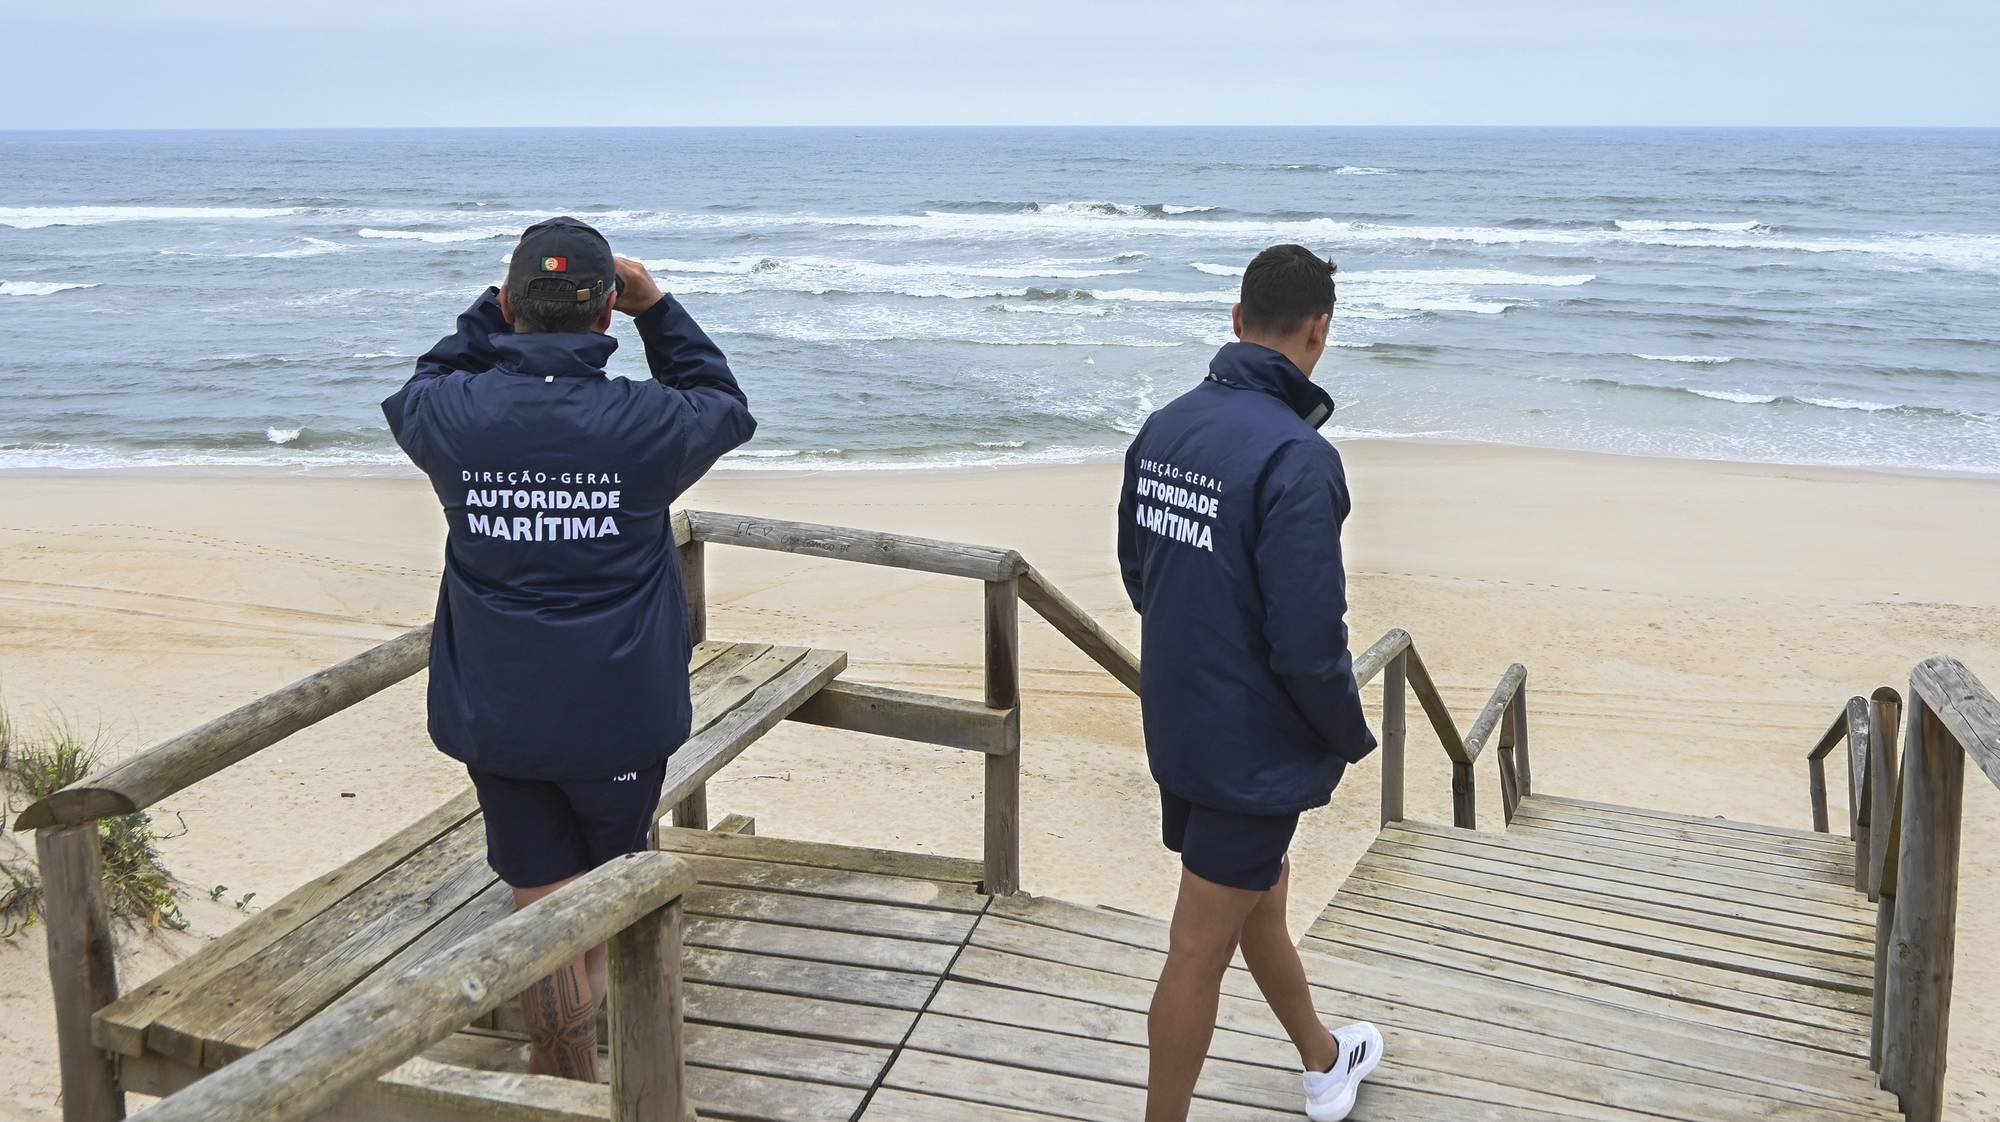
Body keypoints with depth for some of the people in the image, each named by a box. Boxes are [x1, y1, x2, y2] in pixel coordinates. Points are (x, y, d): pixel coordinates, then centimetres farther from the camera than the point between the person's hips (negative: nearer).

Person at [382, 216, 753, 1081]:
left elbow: (416, 394, 15)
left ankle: (569, 1083, 24)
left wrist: (491, 311, 11)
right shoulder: (647, 422, -15)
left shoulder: (454, 417, -11)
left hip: (494, 717, 1)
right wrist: (656, 308, 5)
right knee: (618, 876, 25)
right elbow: (727, 409, 8)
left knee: (544, 901, 12)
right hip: (619, 713, -1)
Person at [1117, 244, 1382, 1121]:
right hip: (1253, 745, -8)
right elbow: (1309, 641, -25)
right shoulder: (1294, 457, -25)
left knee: (1262, 891, 26)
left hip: (1177, 724, 9)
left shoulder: (1164, 428, -2)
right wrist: (1352, 736, -7)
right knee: (1200, 951, 5)